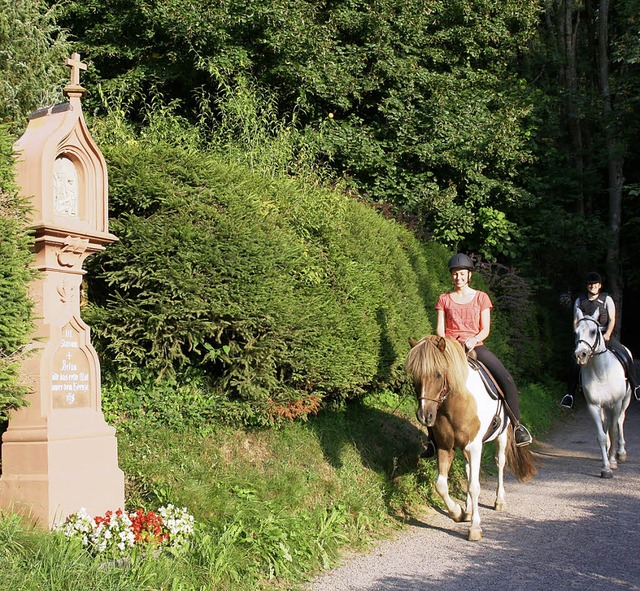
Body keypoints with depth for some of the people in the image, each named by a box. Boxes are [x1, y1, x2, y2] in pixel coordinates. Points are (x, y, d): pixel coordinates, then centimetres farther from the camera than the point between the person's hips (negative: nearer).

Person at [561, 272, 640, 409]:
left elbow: (612, 319, -2)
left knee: (625, 355, -17)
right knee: (575, 360, -21)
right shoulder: (579, 301, 6)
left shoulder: (606, 299, 2)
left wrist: (607, 334, -17)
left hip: (605, 334, 0)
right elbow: (575, 321, 8)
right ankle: (571, 393, -12)